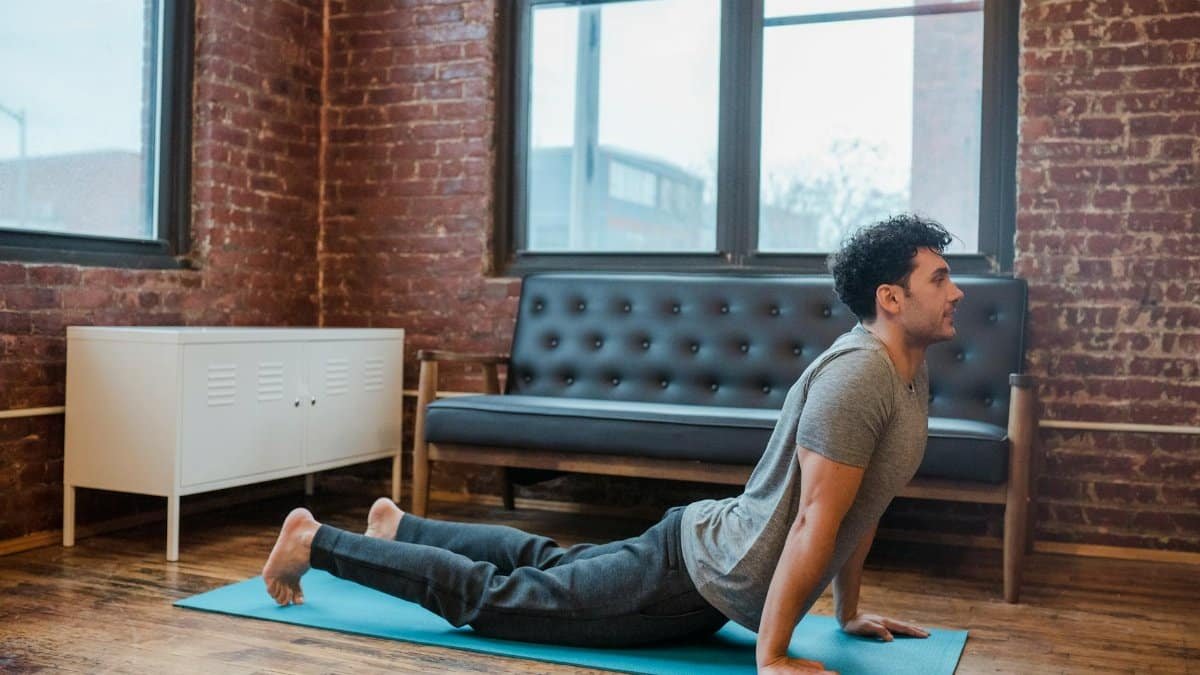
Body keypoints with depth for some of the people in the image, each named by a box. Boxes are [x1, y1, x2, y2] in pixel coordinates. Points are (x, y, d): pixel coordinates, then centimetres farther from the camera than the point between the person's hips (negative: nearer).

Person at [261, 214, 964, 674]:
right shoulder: (860, 376, -26)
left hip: (709, 553, 9)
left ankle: (401, 527, 43)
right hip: (697, 578, -9)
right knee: (489, 594, 2)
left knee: (547, 564, 25)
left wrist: (850, 612, 17)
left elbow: (857, 507, 16)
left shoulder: (911, 369, 7)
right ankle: (314, 540, 15)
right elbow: (815, 520, -28)